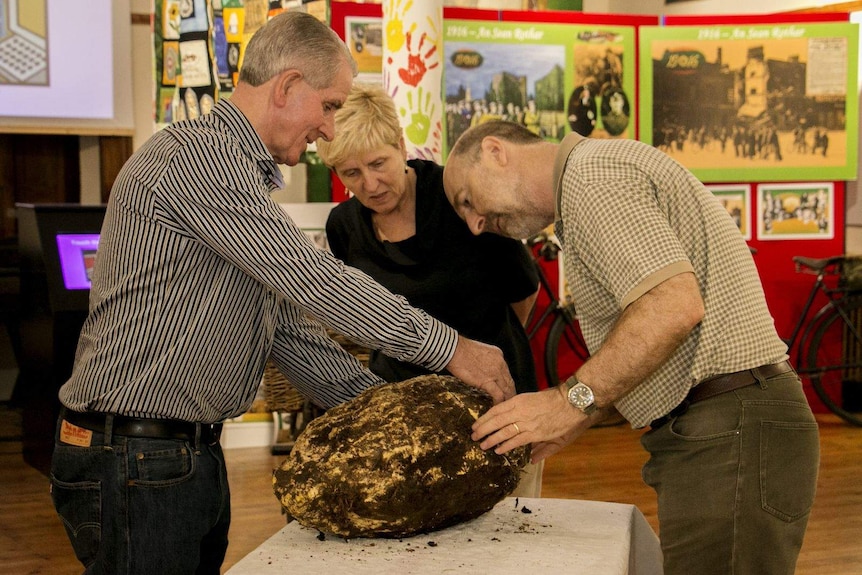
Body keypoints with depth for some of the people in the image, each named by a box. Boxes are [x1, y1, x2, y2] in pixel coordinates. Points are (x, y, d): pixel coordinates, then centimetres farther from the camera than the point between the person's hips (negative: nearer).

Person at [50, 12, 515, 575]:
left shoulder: (242, 171, 18)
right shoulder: (198, 153, -16)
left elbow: (289, 329, 15)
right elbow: (312, 279, -22)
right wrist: (448, 348, -16)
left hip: (196, 455, 10)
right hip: (135, 463, -10)